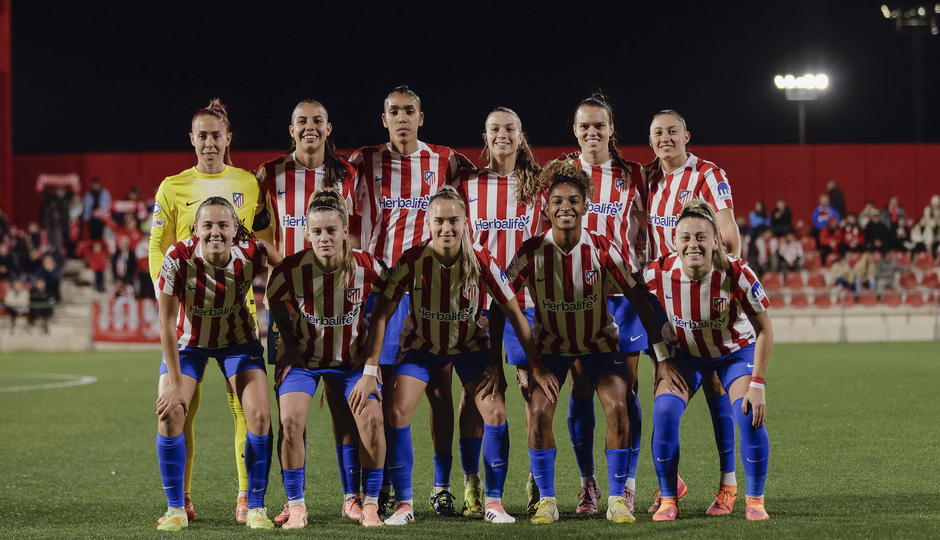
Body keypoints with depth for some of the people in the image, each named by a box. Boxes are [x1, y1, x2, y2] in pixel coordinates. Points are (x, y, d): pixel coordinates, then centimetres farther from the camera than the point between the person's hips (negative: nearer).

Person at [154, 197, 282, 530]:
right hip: (188, 341, -1)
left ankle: (256, 508, 1)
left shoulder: (251, 255, -27)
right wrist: (176, 385, -20)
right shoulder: (179, 258, -30)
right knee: (169, 414, -16)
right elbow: (167, 323, -22)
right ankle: (176, 509, 0)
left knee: (259, 416, -13)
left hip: (238, 340, 1)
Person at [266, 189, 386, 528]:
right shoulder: (291, 270, -20)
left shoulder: (366, 267, -18)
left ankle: (370, 504, -1)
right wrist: (290, 341, -5)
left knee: (371, 418, -17)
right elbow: (277, 304, 1)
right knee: (291, 420, -20)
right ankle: (296, 506, -4)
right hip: (302, 357, -1)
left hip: (350, 357, 1)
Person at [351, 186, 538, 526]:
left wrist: (536, 365, -15)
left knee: (495, 412, -16)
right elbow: (381, 314, -19)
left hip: (470, 344, 0)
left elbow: (513, 312, -13)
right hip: (421, 345, 0)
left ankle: (494, 502, -1)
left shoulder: (481, 261, -22)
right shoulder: (412, 261, -24)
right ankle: (403, 504, -2)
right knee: (397, 412, -16)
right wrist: (370, 372, -23)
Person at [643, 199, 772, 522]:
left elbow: (764, 331, -18)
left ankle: (755, 501, -3)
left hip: (736, 351, -1)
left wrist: (757, 384, -21)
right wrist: (661, 360, -10)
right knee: (664, 413, -21)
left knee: (751, 416, -22)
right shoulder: (658, 274, -26)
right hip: (684, 353, 1)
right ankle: (668, 499, -3)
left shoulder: (736, 275, -31)